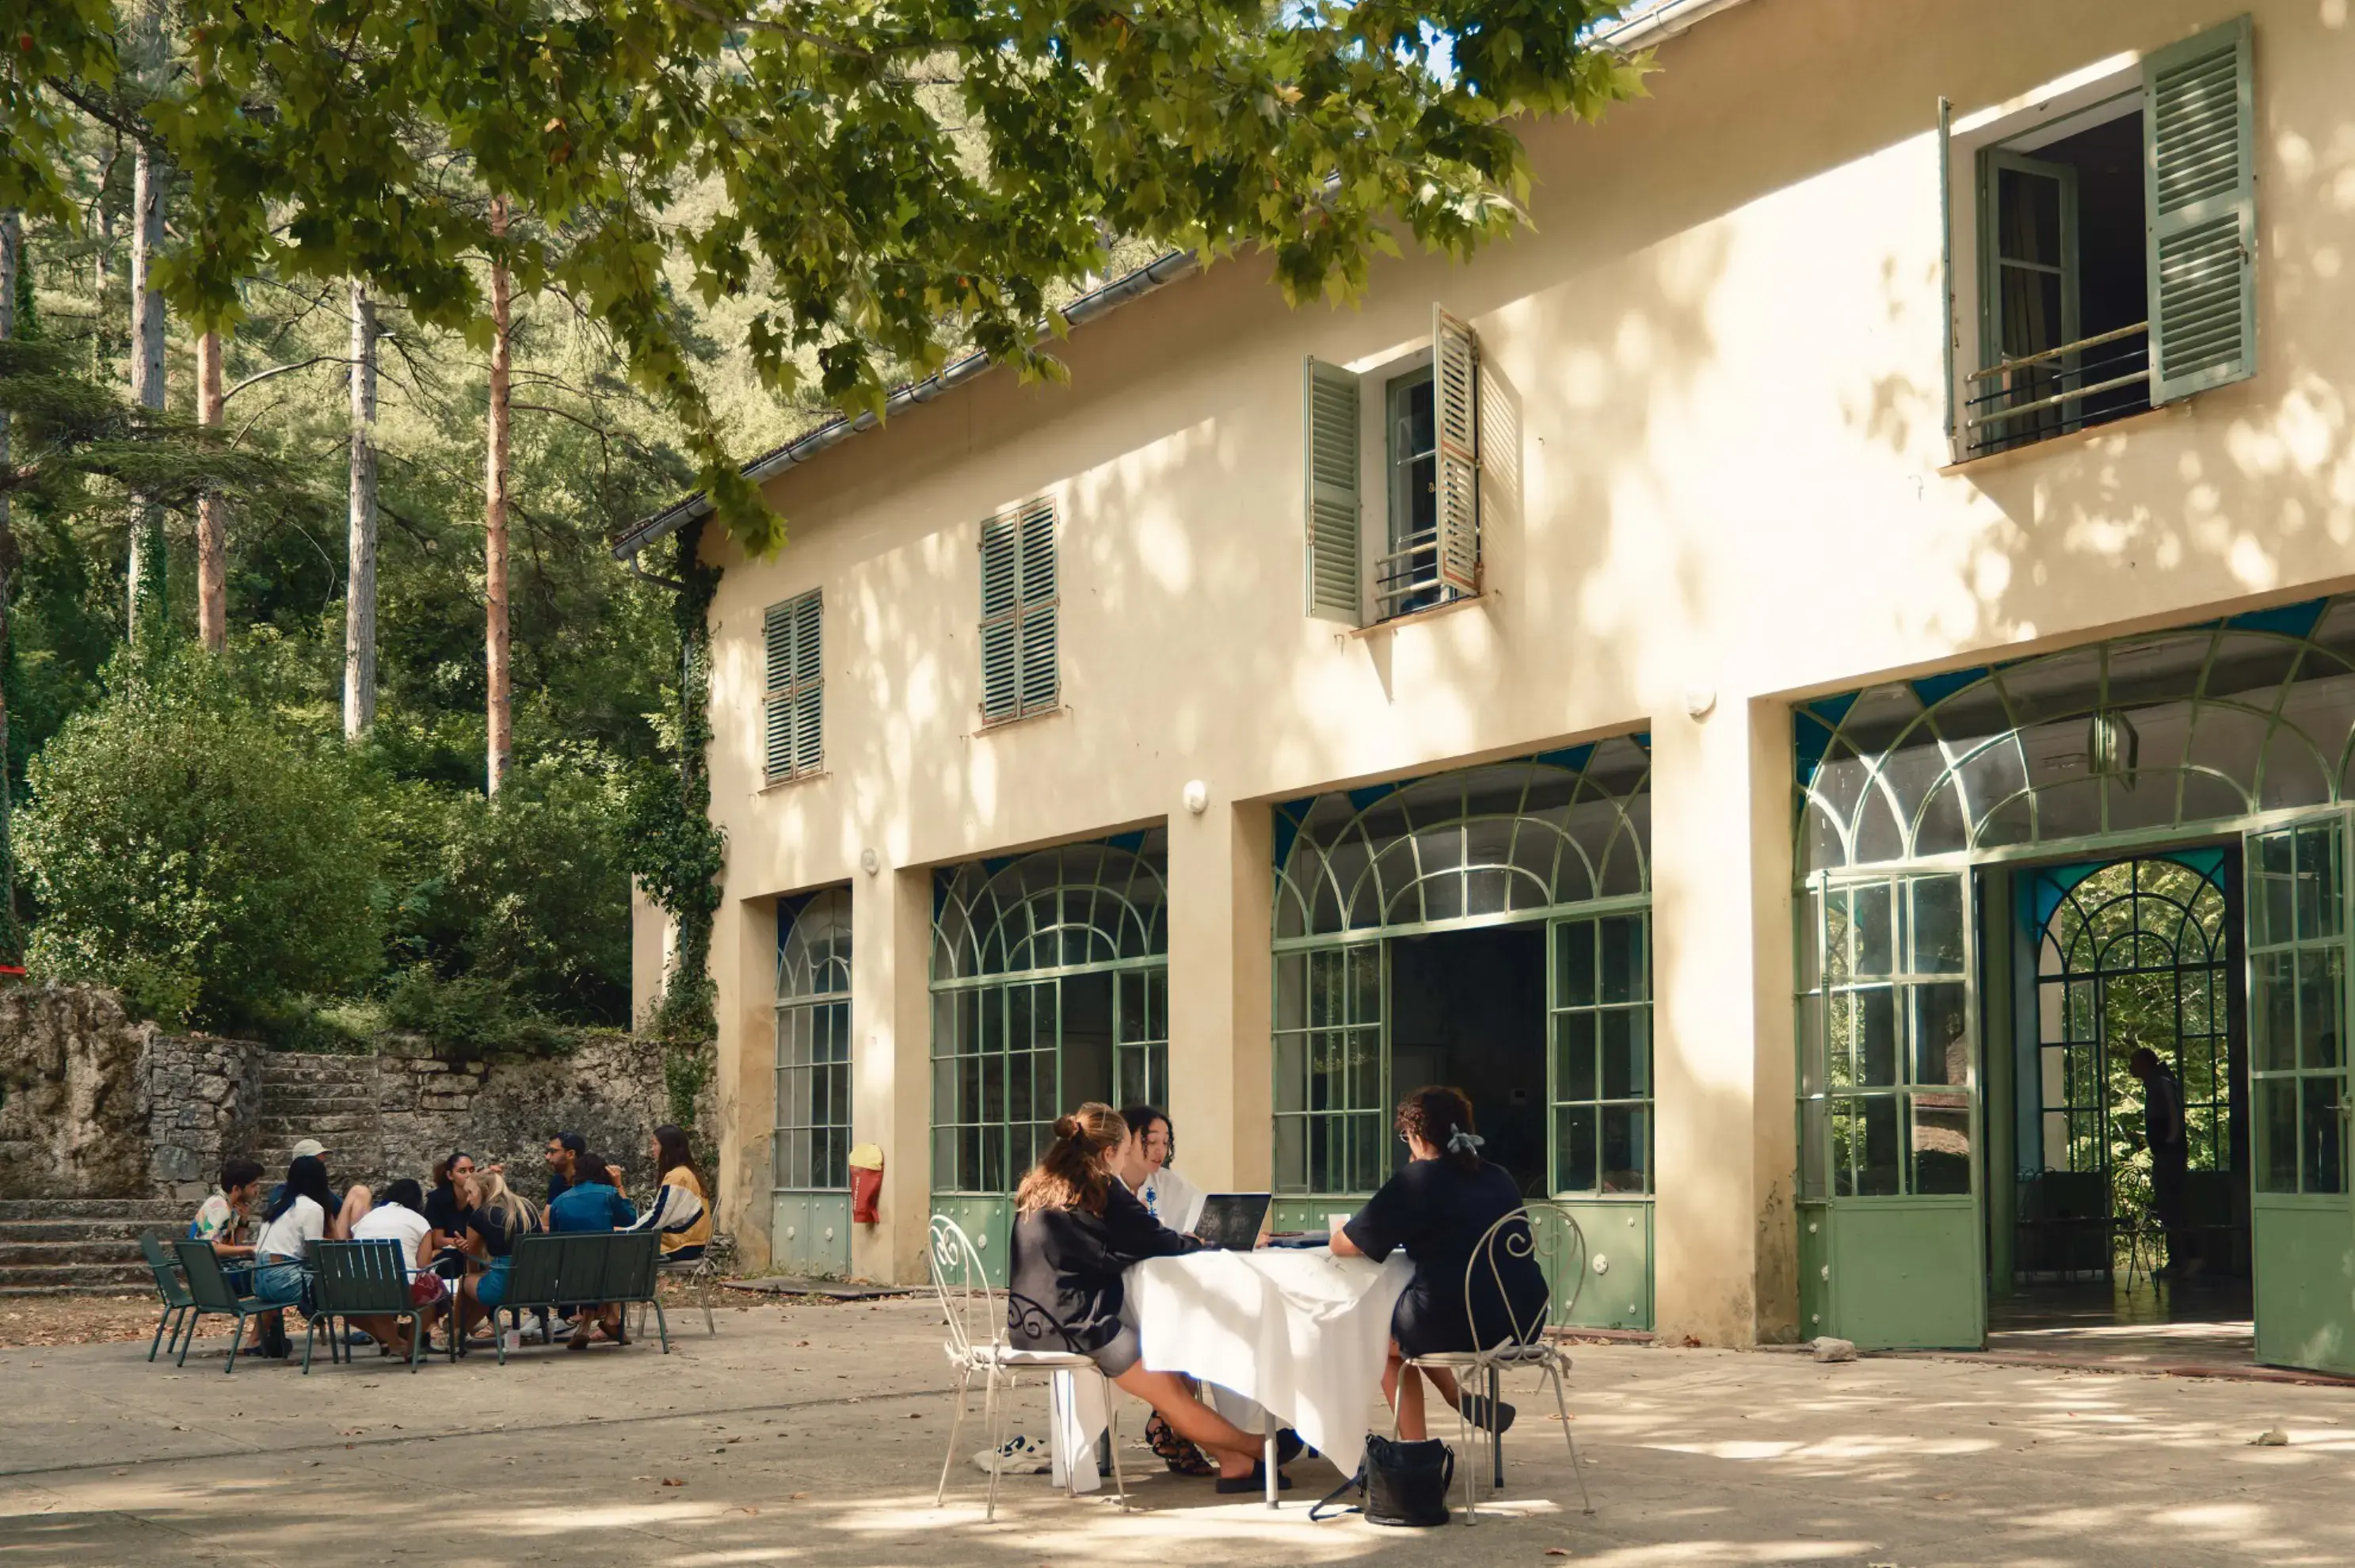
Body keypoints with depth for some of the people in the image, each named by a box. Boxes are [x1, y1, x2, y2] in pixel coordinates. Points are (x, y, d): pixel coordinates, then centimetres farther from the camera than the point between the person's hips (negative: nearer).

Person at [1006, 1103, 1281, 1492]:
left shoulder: (1036, 1188, 13)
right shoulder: (1100, 1189, -8)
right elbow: (1159, 1244, -1)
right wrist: (1196, 1244, 19)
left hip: (1031, 1324, 8)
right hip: (1072, 1324, -8)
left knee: (1164, 1374, 10)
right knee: (1171, 1393, 4)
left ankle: (1232, 1461, 7)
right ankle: (1258, 1449, 14)